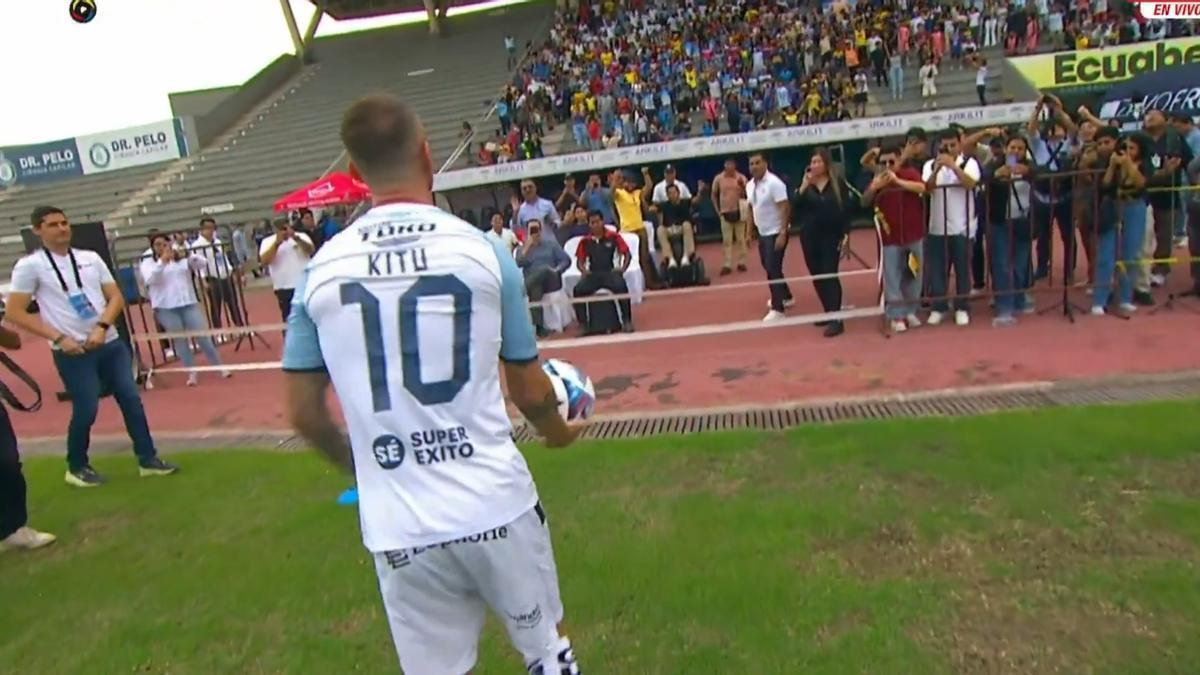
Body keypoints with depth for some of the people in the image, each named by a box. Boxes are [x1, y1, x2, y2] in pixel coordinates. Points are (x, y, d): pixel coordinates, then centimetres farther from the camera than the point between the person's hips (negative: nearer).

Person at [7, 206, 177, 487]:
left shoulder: (91, 258, 8)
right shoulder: (30, 265, -5)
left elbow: (116, 297, 7)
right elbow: (15, 312, -5)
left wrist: (102, 327, -11)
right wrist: (59, 338, -13)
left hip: (110, 343, 4)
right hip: (71, 352, -4)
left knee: (131, 400, 4)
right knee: (86, 410, -3)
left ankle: (147, 459, 15)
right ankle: (76, 468, 20)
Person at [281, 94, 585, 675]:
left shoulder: (322, 269, -2)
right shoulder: (482, 249, -7)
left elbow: (303, 413, 6)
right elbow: (529, 392, 1)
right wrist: (558, 430, 24)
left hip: (398, 527, 2)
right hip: (496, 505, -1)